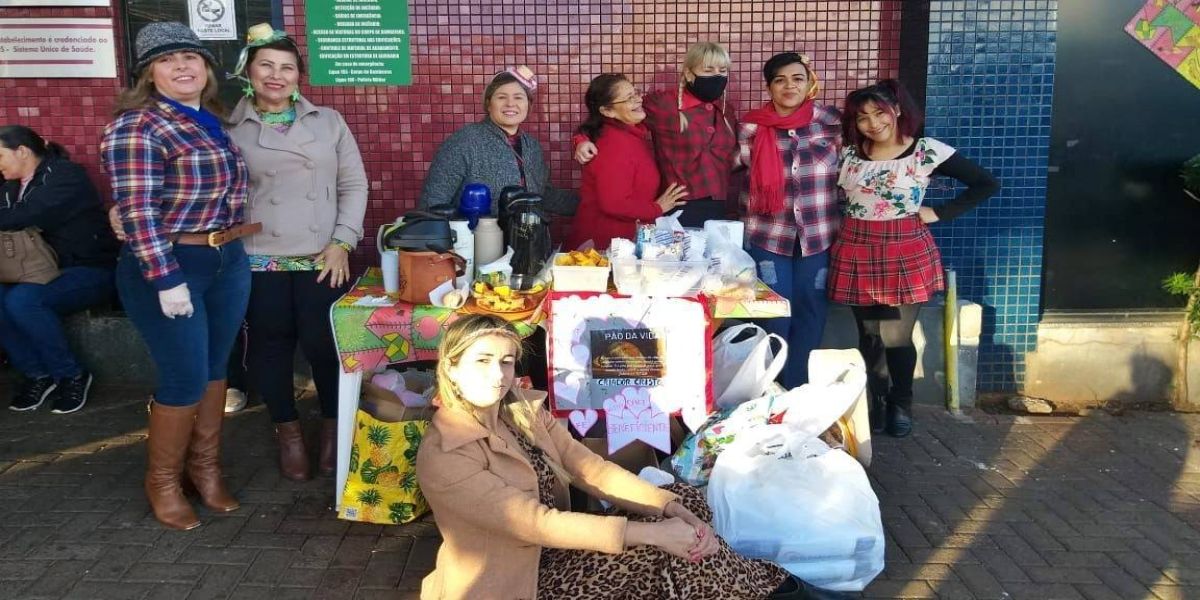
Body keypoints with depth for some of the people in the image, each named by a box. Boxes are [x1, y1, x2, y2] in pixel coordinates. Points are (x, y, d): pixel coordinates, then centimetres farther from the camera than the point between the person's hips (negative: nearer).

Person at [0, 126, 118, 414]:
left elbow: (26, 217, -26)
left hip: (87, 271, -7)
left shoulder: (66, 175, -11)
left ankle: (72, 375, -14)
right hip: (43, 272, 7)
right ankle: (37, 373, -8)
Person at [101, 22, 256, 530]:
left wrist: (239, 245, 17)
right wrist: (166, 281, -21)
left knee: (215, 369, 14)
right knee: (186, 379, -1)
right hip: (168, 266, -7)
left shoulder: (214, 122, 11)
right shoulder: (136, 128, -13)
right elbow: (138, 212, -18)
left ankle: (205, 465, 31)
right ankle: (162, 480, 21)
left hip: (228, 262, 7)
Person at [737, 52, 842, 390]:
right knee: (773, 314, 5)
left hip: (819, 235, 1)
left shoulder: (831, 122, -1)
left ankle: (799, 391, 24)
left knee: (811, 313, 9)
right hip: (768, 235, -1)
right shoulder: (751, 127, -3)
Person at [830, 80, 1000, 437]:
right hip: (857, 254, 3)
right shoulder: (847, 153, 4)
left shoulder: (927, 152, -6)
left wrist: (939, 214, -6)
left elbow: (987, 184, -3)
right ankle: (874, 404, 28)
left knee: (896, 337, -1)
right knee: (869, 335, 10)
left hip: (906, 254, -3)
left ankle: (901, 404, 25)